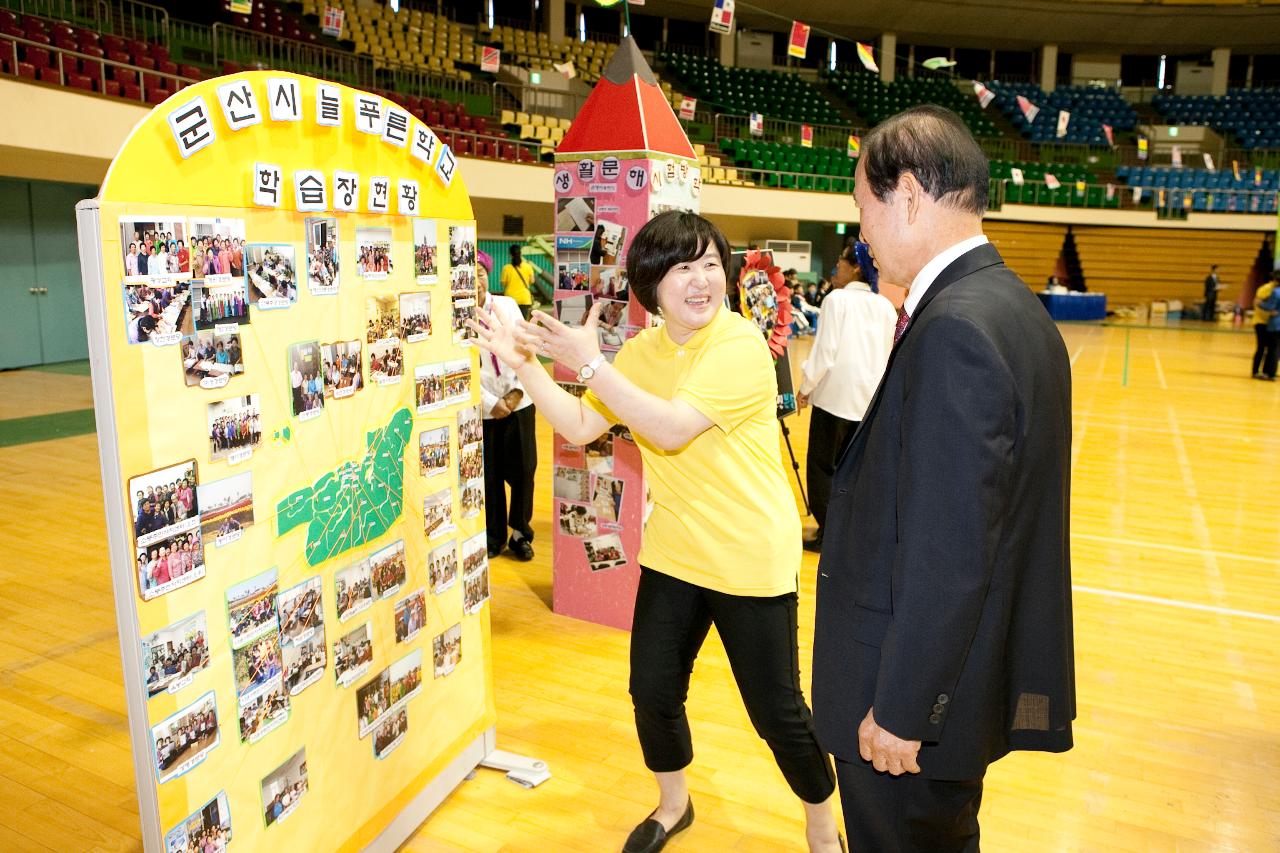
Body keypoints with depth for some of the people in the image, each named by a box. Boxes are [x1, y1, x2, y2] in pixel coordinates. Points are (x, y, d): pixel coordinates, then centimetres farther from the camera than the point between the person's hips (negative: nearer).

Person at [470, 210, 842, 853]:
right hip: (674, 552, 6)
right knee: (653, 690, 14)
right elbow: (580, 426, 2)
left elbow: (670, 428, -27)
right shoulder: (641, 351, 5)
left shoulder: (741, 343, -17)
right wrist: (523, 363, -8)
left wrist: (589, 362, -27)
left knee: (777, 711, 5)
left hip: (751, 558, -6)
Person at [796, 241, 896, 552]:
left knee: (822, 465, 5)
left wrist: (805, 387, -1)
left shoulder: (837, 299, -8)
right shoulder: (885, 305, 7)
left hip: (836, 395, -5)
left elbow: (825, 350, -12)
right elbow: (890, 354, 10)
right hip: (871, 398, 5)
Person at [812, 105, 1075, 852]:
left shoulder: (955, 328, -25)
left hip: (919, 696, -9)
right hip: (978, 674, 9)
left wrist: (899, 708, -18)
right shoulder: (1014, 307, 6)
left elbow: (948, 555, -27)